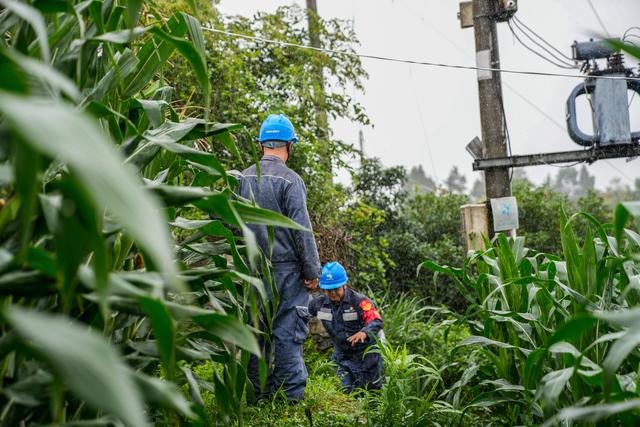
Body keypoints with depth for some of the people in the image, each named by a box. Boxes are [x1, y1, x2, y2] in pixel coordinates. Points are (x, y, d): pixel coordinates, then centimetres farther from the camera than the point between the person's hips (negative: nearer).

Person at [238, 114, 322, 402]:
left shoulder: (244, 179, 6)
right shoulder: (289, 180, -12)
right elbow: (302, 229, -13)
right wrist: (313, 270, -7)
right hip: (286, 268, -5)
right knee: (287, 331, -2)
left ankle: (259, 394, 19)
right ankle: (292, 396, 1)